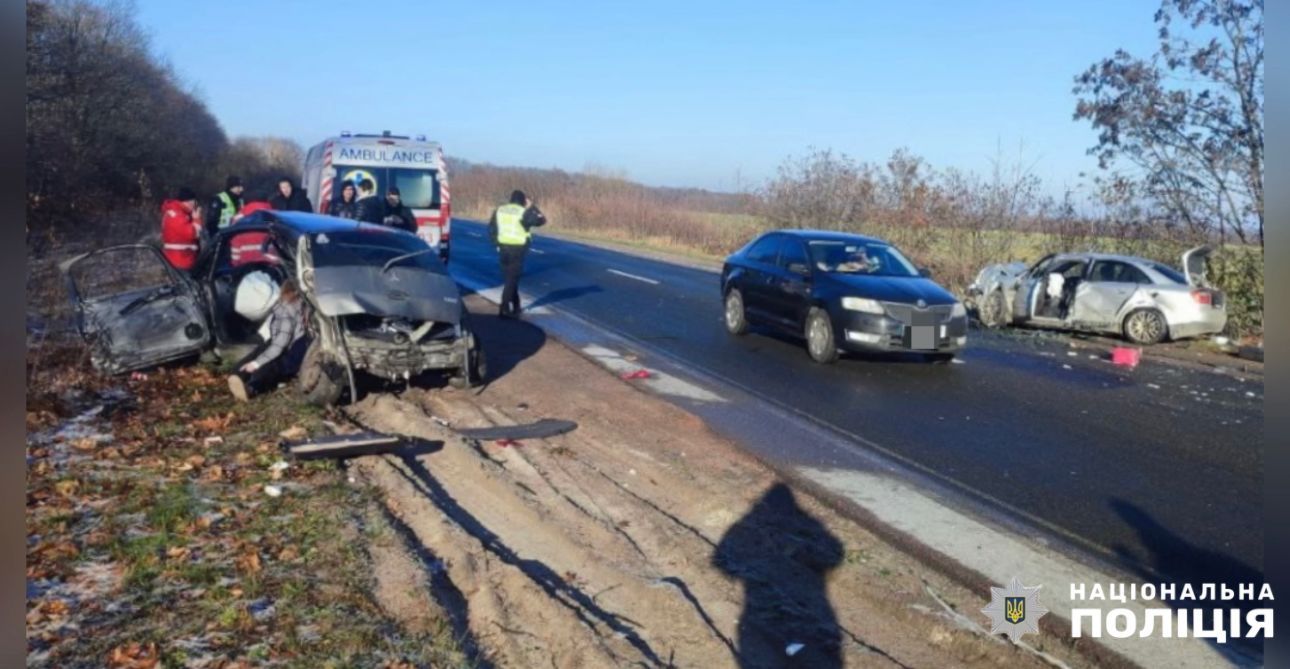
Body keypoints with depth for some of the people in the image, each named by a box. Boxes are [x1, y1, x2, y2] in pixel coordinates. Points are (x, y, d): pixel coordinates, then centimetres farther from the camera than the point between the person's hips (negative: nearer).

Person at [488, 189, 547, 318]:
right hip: (517, 249, -6)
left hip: (503, 248, 6)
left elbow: (491, 229, 9)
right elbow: (541, 220, -2)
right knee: (512, 279, -3)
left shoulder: (499, 210, 8)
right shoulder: (524, 212, -9)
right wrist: (532, 207, 6)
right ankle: (504, 309, -8)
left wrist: (497, 243, 16)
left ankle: (515, 306, 26)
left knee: (509, 278, 16)